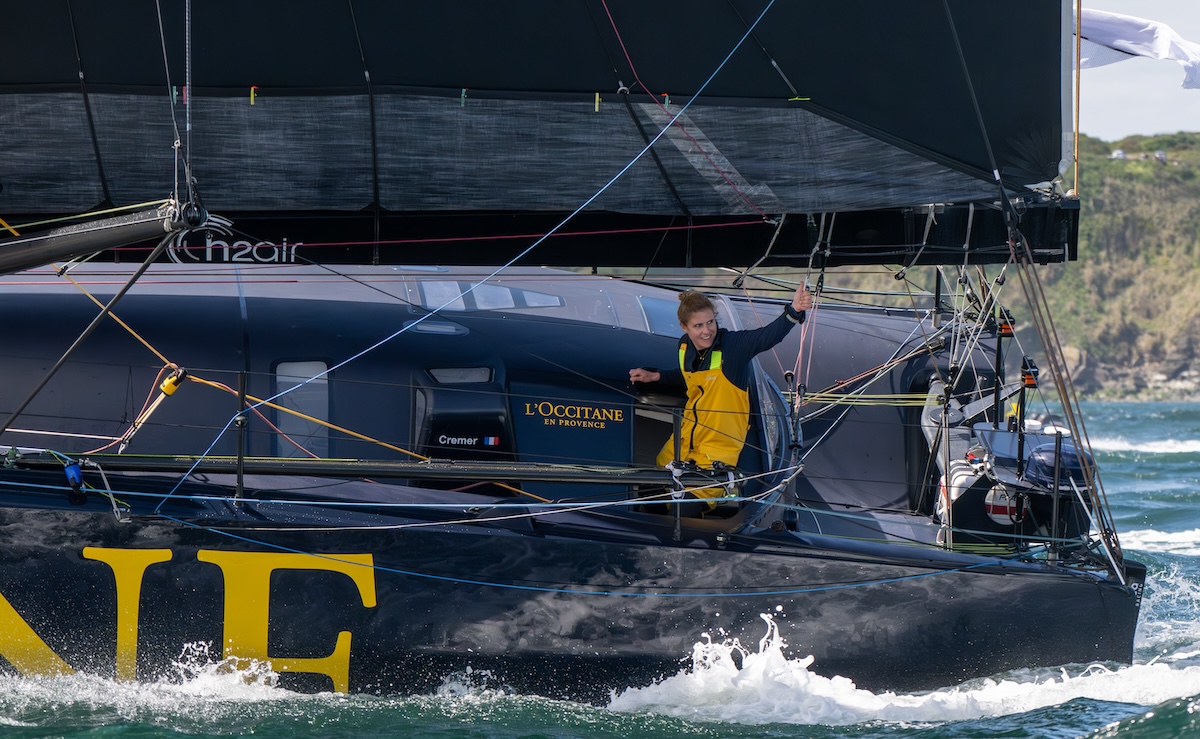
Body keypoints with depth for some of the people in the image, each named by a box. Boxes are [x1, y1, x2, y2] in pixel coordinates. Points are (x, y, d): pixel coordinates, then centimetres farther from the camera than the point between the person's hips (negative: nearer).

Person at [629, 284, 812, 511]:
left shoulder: (732, 345, -21)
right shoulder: (685, 346, -2)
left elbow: (768, 335, -38)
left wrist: (794, 311, -54)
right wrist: (655, 376, 14)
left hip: (720, 443, -7)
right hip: (686, 438, 7)